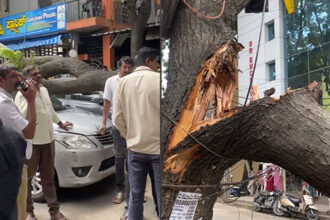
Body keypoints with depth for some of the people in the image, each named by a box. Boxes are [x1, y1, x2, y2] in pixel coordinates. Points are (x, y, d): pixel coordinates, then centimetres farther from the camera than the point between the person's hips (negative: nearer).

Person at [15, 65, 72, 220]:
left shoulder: (44, 90, 10)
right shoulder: (22, 94, -12)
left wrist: (60, 123, 36)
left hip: (48, 140, 7)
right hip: (31, 142, -6)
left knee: (48, 178, 14)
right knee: (26, 178, 8)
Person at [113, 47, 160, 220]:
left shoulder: (123, 82, 3)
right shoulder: (159, 79, -10)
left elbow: (118, 118, 3)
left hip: (134, 147, 4)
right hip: (158, 146, -4)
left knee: (135, 195, 12)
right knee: (161, 196, 4)